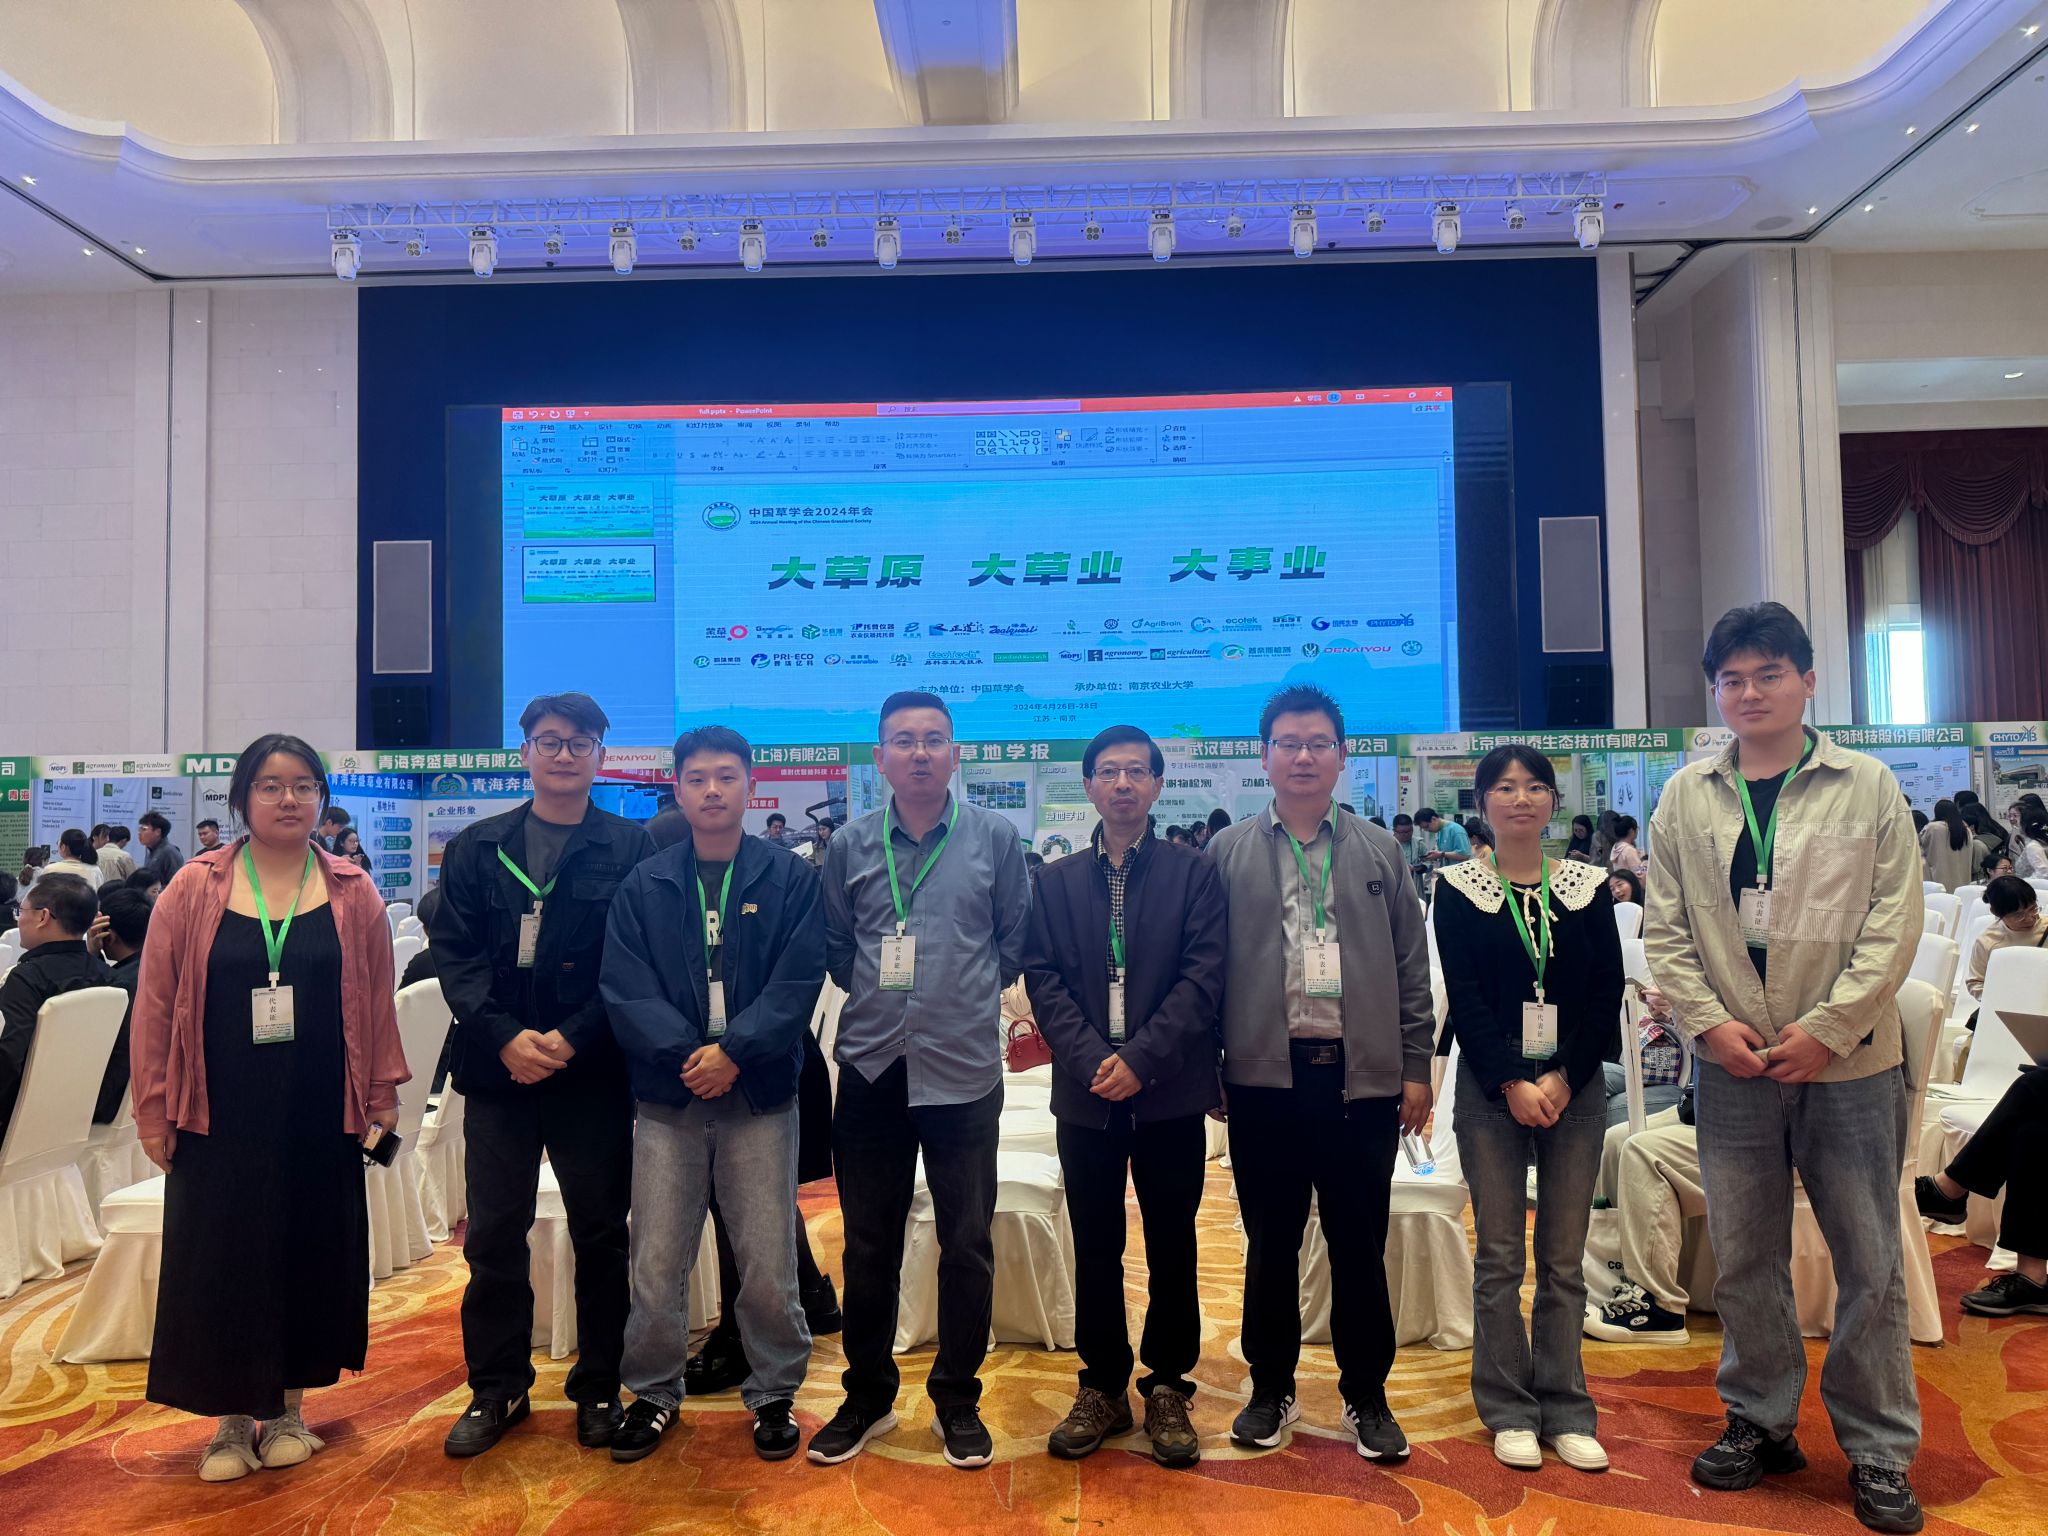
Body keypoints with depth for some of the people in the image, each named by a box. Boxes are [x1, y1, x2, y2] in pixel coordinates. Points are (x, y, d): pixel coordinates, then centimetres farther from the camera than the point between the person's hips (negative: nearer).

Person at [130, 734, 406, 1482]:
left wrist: (381, 1097, 2)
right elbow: (155, 1005, -1)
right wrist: (155, 1110, -3)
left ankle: (287, 1409, 29)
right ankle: (232, 1420, 24)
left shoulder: (352, 895, 1)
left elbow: (377, 1003, 3)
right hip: (219, 1117, -1)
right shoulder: (194, 892, -2)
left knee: (308, 1256, 10)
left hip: (320, 1117, 1)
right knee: (220, 1262, 6)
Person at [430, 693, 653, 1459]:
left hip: (593, 1071, -2)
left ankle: (598, 1388, 23)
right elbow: (455, 952, 2)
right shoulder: (476, 848, 7)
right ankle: (497, 1389, 25)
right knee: (493, 1233, 8)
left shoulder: (629, 849, -2)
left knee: (600, 1233, 7)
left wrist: (571, 1038, -14)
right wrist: (503, 1036, -11)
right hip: (499, 1066, 2)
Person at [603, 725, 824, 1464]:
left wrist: (734, 1051, -15)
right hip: (667, 1097, 2)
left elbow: (799, 980, -6)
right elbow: (624, 988, -2)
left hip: (760, 1096, -1)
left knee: (768, 1265, 4)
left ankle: (774, 1393, 25)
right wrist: (683, 1053, -15)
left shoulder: (790, 877, 0)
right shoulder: (644, 886, 5)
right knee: (656, 1263, 8)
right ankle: (654, 1391, 29)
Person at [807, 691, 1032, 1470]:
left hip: (963, 1068, -1)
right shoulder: (850, 844, 2)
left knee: (967, 1243, 7)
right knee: (868, 1243, 12)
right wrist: (880, 999, 8)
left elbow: (1016, 941, 5)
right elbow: (834, 946, 11)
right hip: (870, 1066, 2)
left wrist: (967, 999, 7)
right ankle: (867, 1395, 29)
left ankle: (957, 1399, 25)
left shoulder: (995, 836, -2)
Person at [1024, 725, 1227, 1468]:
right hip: (1086, 1093, 2)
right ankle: (1102, 1388, 23)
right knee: (1095, 1248, 10)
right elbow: (1043, 978, 1)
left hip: (1170, 1092, -2)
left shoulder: (1193, 872, 1)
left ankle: (1168, 1389, 22)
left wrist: (1140, 1059, -15)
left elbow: (1203, 975, -7)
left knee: (1171, 1246, 7)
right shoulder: (1055, 881, 8)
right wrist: (1092, 1060, -13)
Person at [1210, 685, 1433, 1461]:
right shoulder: (1229, 852, 6)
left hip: (1361, 1075, 1)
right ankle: (1271, 1389, 26)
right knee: (1270, 1241, 11)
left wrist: (1416, 1067, 3)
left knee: (1360, 1243, 9)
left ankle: (1367, 1395, 24)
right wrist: (1206, 1063, 1)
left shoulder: (1379, 852, 9)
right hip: (1265, 1075, 0)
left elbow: (1411, 966, 8)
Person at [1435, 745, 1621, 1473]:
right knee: (1499, 1257, 3)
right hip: (1491, 1087, -1)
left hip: (1575, 1086, 2)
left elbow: (1607, 991, 1)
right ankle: (1510, 1412, 14)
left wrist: (1564, 1079, -9)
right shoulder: (1459, 887, 0)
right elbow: (1464, 995, -5)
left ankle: (1566, 1410, 18)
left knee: (1564, 1260, 6)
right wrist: (1513, 1084, -12)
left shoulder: (1587, 886, 5)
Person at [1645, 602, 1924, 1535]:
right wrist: (1711, 1022, -8)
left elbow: (1895, 922, -5)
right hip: (1734, 1064, 2)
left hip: (1848, 1062, -2)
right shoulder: (1686, 798, 4)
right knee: (1744, 1255, 11)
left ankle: (1878, 1450, 22)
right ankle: (1760, 1422, 28)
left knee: (1870, 1261, 6)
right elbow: (1665, 930, 4)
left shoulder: (1867, 787, -1)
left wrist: (1825, 1029, -12)